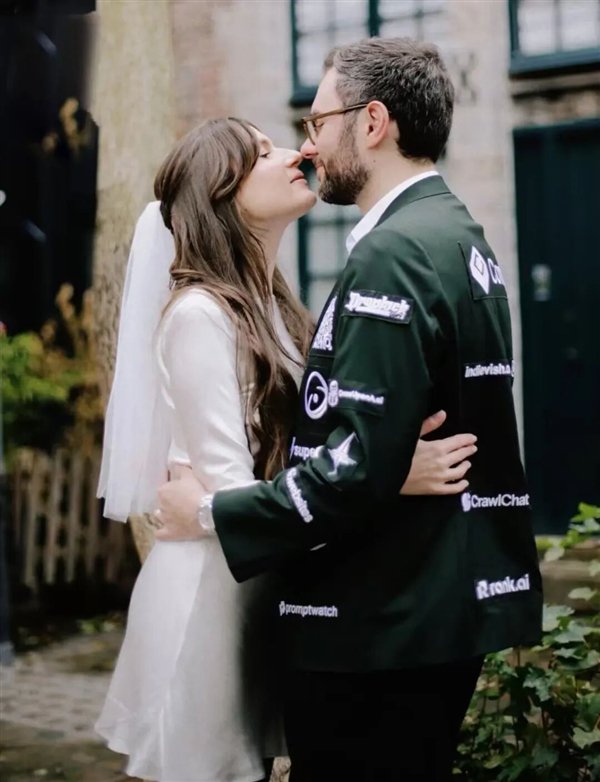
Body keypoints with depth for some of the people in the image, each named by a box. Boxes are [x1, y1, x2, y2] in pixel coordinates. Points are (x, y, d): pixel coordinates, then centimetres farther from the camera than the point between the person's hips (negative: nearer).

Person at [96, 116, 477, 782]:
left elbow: (291, 457, 8)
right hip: (208, 584, -8)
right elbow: (228, 491, -21)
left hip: (265, 583, 8)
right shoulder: (198, 312, -15)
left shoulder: (274, 309, 12)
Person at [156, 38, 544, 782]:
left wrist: (213, 515, -14)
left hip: (377, 631, -10)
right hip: (441, 609, 10)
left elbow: (360, 462, -24)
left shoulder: (396, 253, -18)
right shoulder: (457, 235, 13)